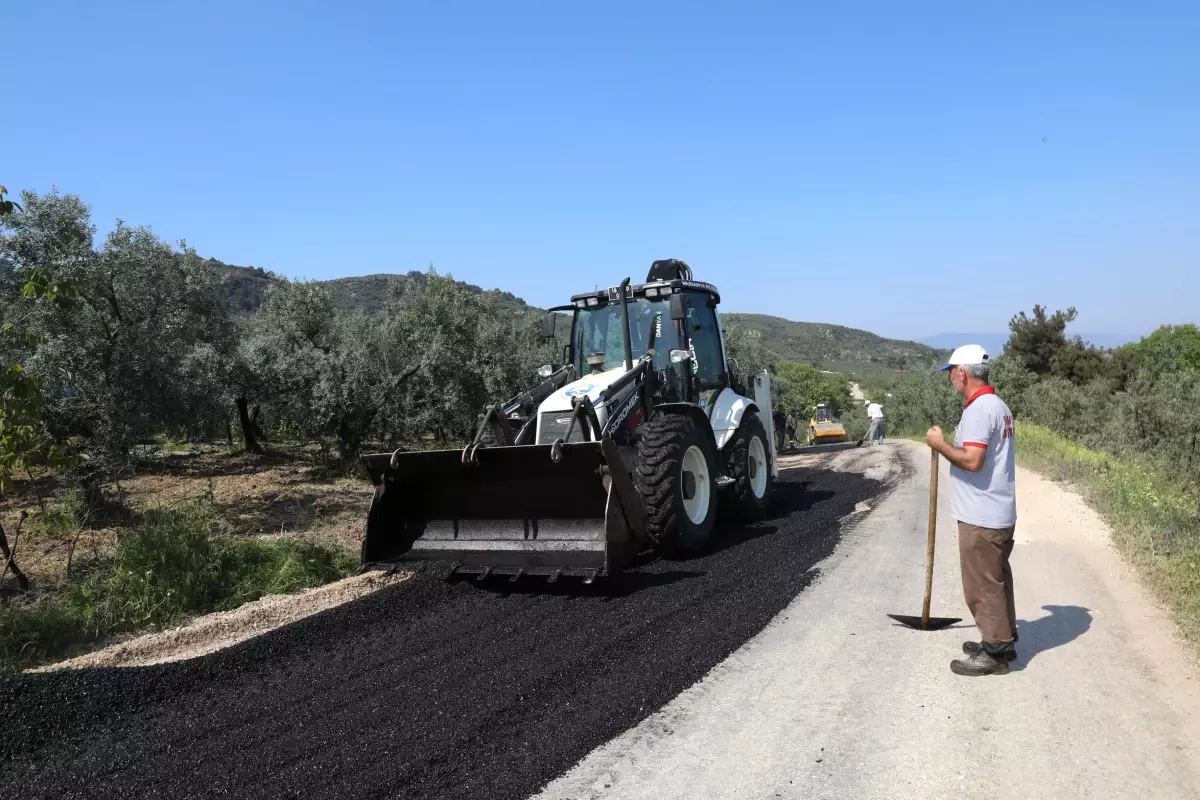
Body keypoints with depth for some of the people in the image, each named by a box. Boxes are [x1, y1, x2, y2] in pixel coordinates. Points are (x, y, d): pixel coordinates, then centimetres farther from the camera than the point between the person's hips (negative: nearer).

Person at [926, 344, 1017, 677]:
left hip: (982, 516, -10)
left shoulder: (979, 409, -19)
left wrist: (939, 443, -15)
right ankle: (1002, 640, 29)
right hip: (998, 512, 10)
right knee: (996, 579, 19)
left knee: (982, 584, -1)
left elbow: (972, 460, -27)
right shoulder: (997, 405, 14)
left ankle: (995, 653, 8)